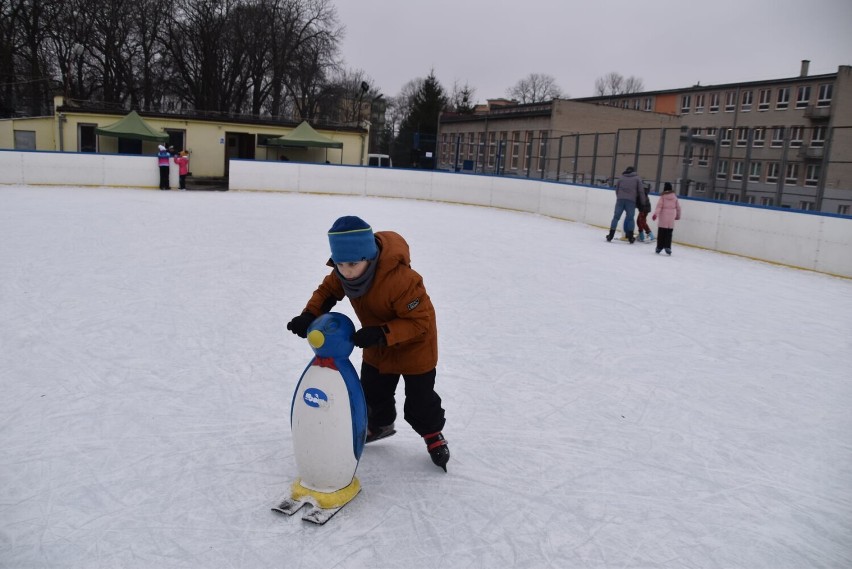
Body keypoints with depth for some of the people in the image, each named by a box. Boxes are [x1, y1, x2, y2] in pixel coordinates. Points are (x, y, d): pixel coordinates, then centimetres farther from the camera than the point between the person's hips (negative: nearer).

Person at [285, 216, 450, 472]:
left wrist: (382, 334, -44)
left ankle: (433, 434, 37)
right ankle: (380, 424, 50)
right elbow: (328, 290, -1)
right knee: (373, 391, 21)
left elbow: (420, 321, -35)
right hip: (377, 345, 6)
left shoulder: (401, 278, -42)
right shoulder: (342, 273, -20)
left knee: (419, 398, 8)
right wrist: (309, 315, -19)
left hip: (414, 344, -6)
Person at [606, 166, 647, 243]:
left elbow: (617, 190, 18)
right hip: (631, 201, -1)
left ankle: (611, 235, -1)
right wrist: (643, 202, 12)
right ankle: (630, 237, 4)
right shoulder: (637, 179, 11)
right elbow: (640, 191, 6)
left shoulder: (621, 178, 17)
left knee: (616, 217, 4)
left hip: (620, 199, 1)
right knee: (630, 218, 6)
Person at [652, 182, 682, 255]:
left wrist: (655, 214, -17)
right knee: (669, 234, 5)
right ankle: (667, 247, -2)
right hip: (671, 219, 2)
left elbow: (659, 206, -13)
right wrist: (678, 215, 27)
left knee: (661, 233, 4)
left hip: (663, 218, -2)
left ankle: (659, 247, 7)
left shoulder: (663, 196, -2)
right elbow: (678, 207, 13)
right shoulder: (675, 197, 8)